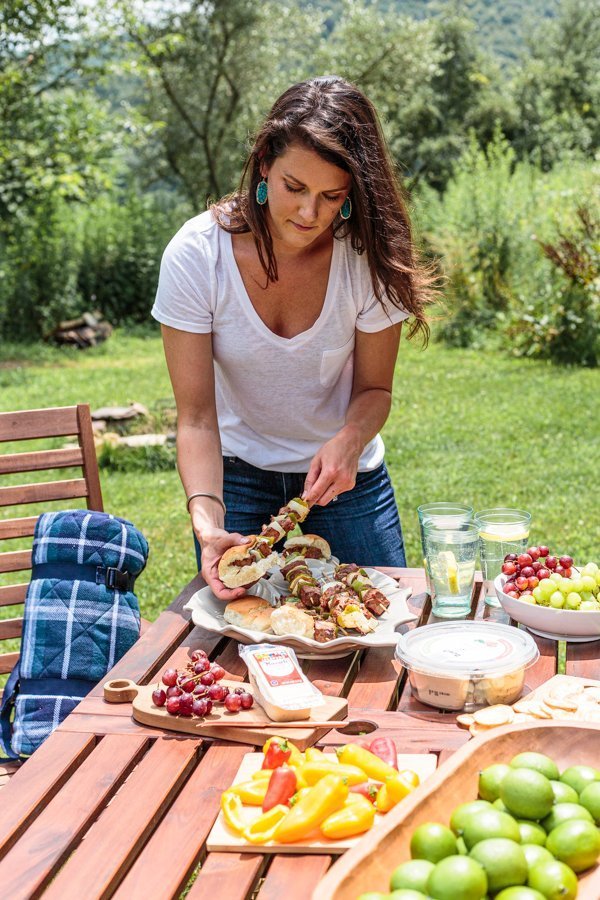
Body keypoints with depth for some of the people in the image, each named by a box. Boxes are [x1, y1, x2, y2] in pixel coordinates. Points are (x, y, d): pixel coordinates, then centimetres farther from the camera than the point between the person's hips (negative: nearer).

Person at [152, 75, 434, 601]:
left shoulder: (369, 256, -20)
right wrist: (208, 523, -38)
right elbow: (196, 417, -22)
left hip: (348, 477, 1)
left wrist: (350, 439, -31)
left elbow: (374, 388, -8)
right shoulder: (195, 255, -23)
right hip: (238, 476, -1)